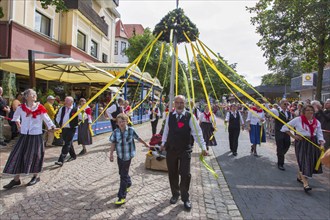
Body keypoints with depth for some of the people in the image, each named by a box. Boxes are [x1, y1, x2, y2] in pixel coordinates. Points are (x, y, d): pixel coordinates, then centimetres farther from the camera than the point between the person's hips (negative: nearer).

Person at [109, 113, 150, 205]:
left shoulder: (131, 130, -11)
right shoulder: (116, 132, -6)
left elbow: (138, 138, 3)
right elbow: (113, 143, -1)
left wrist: (145, 144, 16)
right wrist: (111, 154, -6)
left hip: (128, 155, -4)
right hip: (119, 155, 4)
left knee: (124, 175, -4)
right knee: (122, 173, 20)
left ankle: (122, 197, 2)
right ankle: (128, 184, 50)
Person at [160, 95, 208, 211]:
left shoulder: (190, 116, -10)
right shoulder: (170, 115, 0)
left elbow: (197, 132, -10)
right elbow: (166, 130, 8)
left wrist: (203, 147, -16)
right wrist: (163, 143, 9)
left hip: (185, 150, -3)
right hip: (171, 149, 3)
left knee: (185, 174, -1)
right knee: (172, 174, 14)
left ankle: (185, 198, 20)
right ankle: (175, 194, 36)